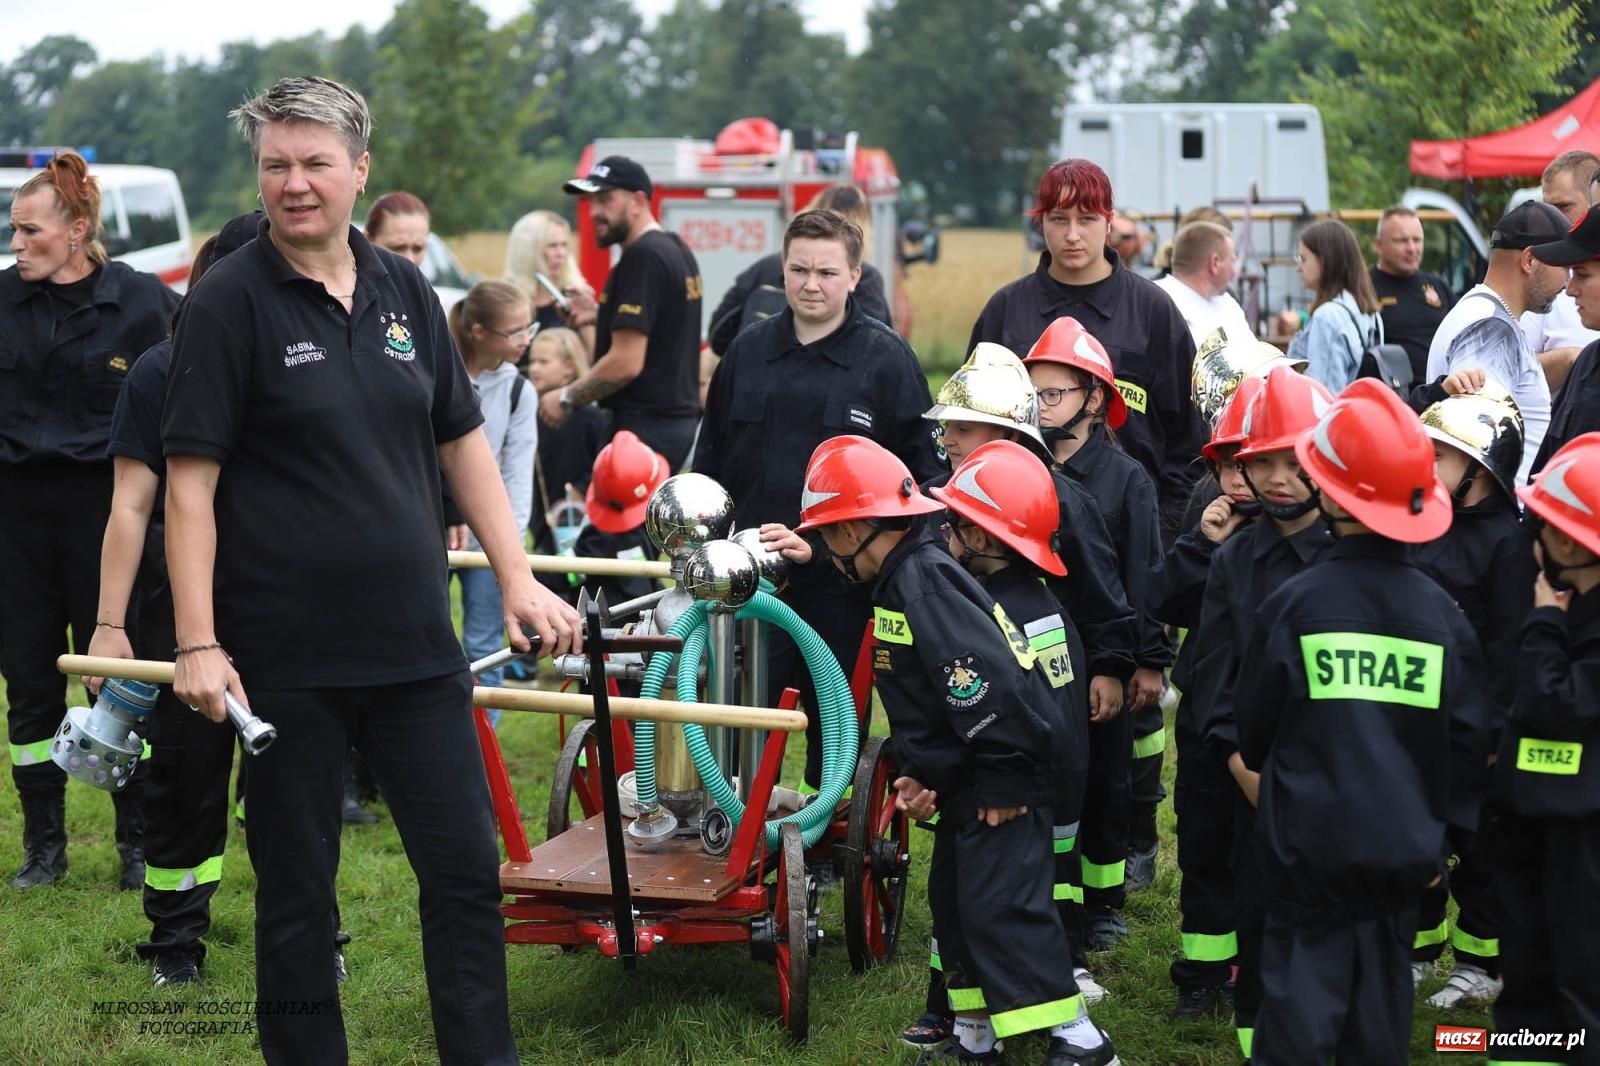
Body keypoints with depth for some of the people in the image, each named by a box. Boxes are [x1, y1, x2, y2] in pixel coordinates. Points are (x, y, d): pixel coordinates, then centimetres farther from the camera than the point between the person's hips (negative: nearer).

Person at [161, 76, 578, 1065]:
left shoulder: (405, 290, 7)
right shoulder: (231, 300, -7)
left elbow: (461, 438, 13)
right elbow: (191, 479, -10)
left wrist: (518, 578, 7)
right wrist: (198, 643, -16)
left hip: (416, 644, 5)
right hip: (286, 657, -4)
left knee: (468, 869, 8)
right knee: (297, 893, 7)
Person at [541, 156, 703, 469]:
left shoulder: (642, 258, -16)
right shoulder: (678, 250, 14)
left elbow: (626, 363, -21)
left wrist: (567, 398, -9)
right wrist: (596, 319, 20)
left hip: (644, 426, -10)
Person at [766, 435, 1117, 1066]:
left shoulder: (921, 579, -20)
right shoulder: (903, 578, 12)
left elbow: (990, 679, -28)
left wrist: (1005, 779, -24)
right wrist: (921, 773, 9)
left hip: (1000, 783, -11)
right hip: (964, 782, 11)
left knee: (1001, 907, -11)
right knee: (954, 903, 16)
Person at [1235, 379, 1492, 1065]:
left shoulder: (1295, 603, -11)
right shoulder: (1439, 609, -4)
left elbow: (1253, 725, -1)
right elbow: (1468, 735, 1)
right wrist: (1440, 827, 13)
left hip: (1310, 847, -3)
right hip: (1405, 849, 3)